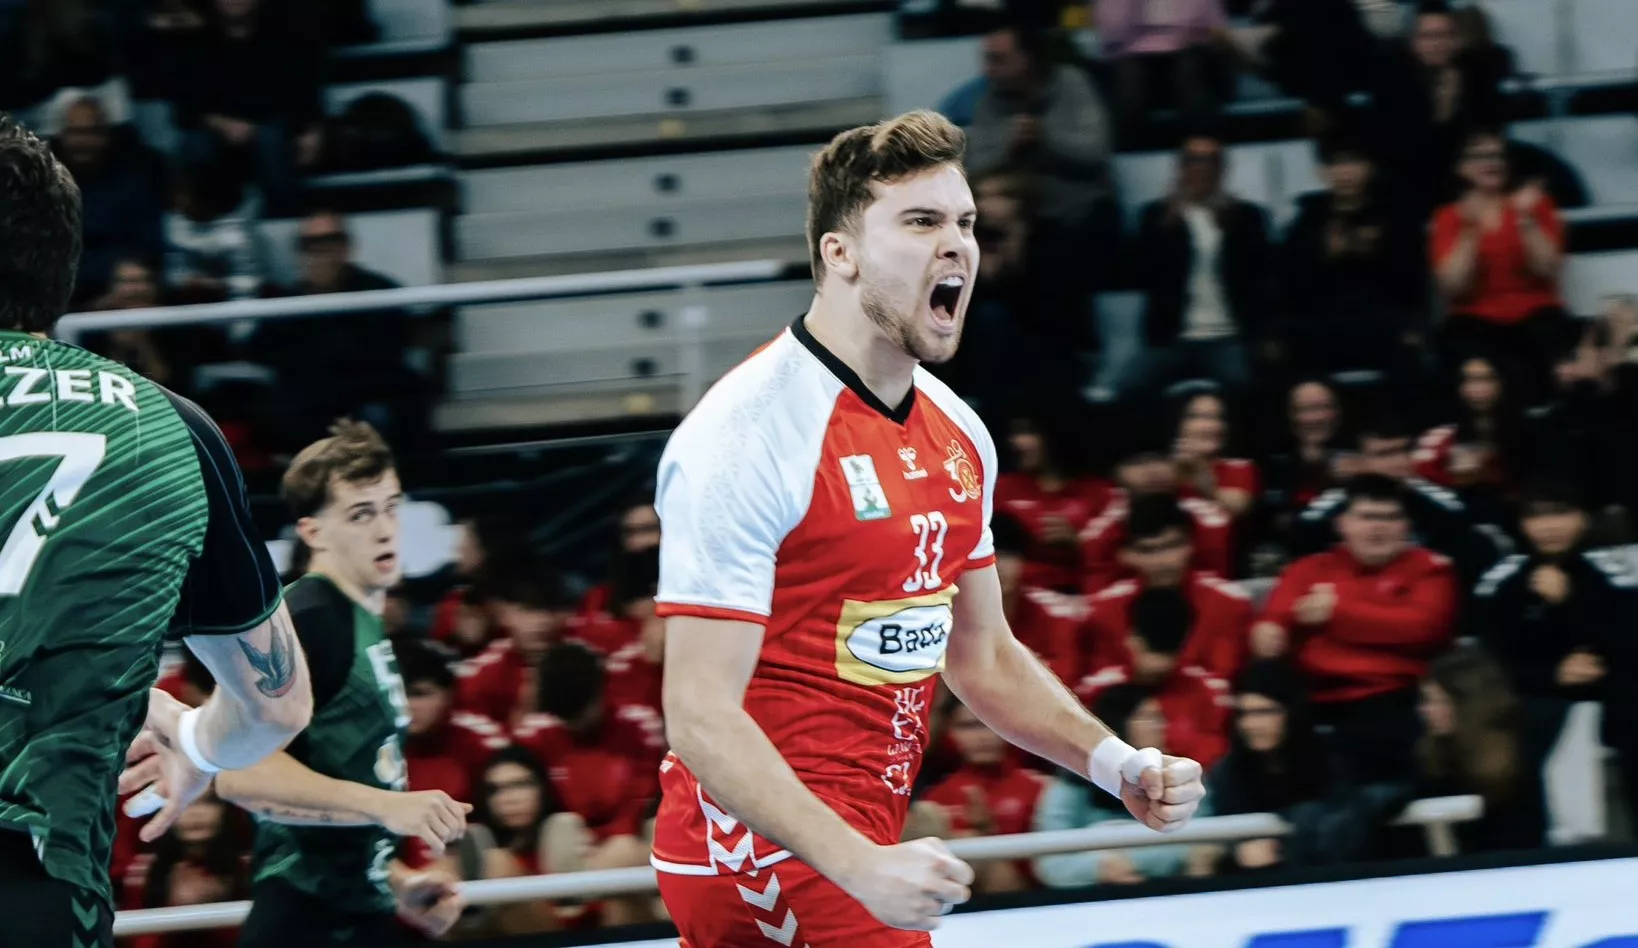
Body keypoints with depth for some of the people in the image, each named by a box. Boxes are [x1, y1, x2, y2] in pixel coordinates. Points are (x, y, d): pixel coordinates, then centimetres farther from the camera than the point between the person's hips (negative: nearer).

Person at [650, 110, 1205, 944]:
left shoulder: (957, 435, 10)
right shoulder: (750, 436, -18)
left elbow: (984, 657, 23)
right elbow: (701, 716, -22)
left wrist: (1116, 765, 7)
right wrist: (861, 867, -29)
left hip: (860, 841, 9)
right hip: (761, 843, -9)